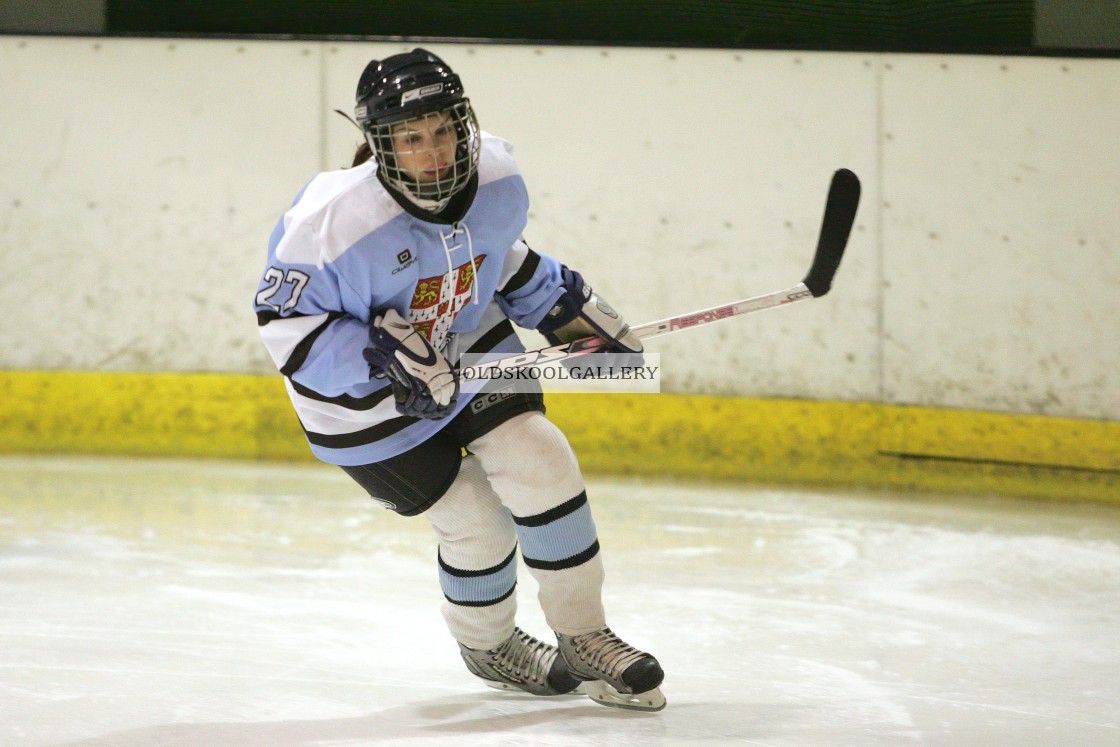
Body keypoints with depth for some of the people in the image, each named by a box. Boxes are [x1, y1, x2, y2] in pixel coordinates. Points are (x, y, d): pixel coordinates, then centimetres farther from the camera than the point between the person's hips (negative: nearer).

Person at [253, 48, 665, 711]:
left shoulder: (497, 179, -15)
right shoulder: (338, 222, -33)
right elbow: (285, 319, -25)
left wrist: (568, 307, 5)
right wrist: (381, 358, -34)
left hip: (471, 349, 5)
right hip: (368, 402, -5)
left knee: (540, 463, -10)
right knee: (477, 523, -2)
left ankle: (584, 637, 7)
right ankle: (486, 644, 30)